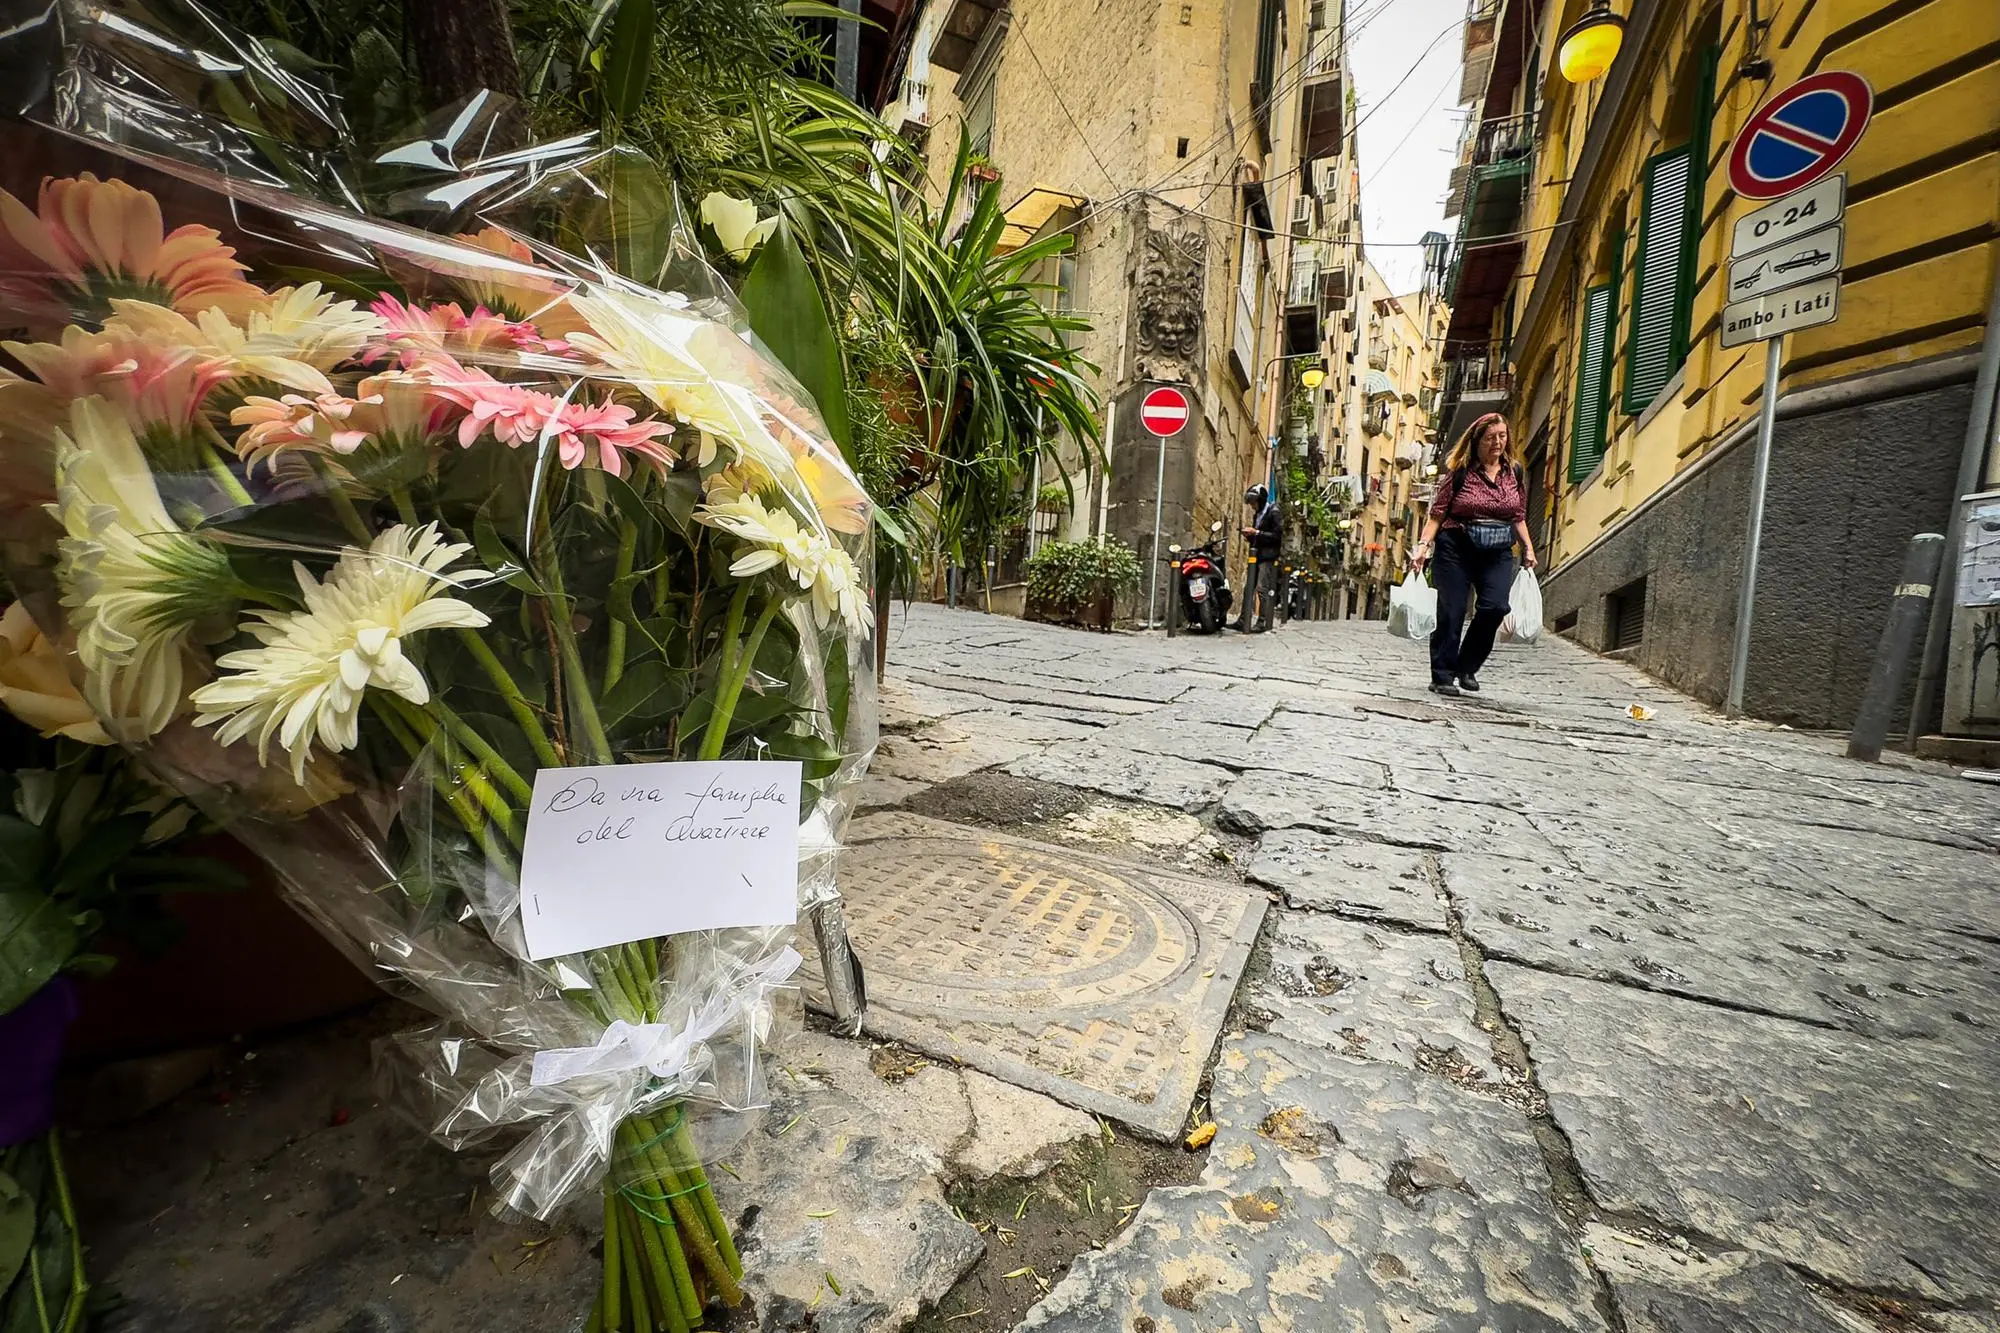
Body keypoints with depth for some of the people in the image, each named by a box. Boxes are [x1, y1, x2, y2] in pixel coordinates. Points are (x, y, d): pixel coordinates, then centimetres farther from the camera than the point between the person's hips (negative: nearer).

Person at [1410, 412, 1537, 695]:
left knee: (1495, 606, -16)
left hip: (1498, 552, 3)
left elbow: (1519, 517, 17)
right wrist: (1424, 544, -15)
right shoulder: (1460, 471, -2)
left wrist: (1528, 548, 9)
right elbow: (1438, 513, -4)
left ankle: (1467, 667, 2)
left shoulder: (1515, 471, 11)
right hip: (1456, 547, -3)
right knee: (1451, 611, -3)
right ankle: (1443, 675, 7)